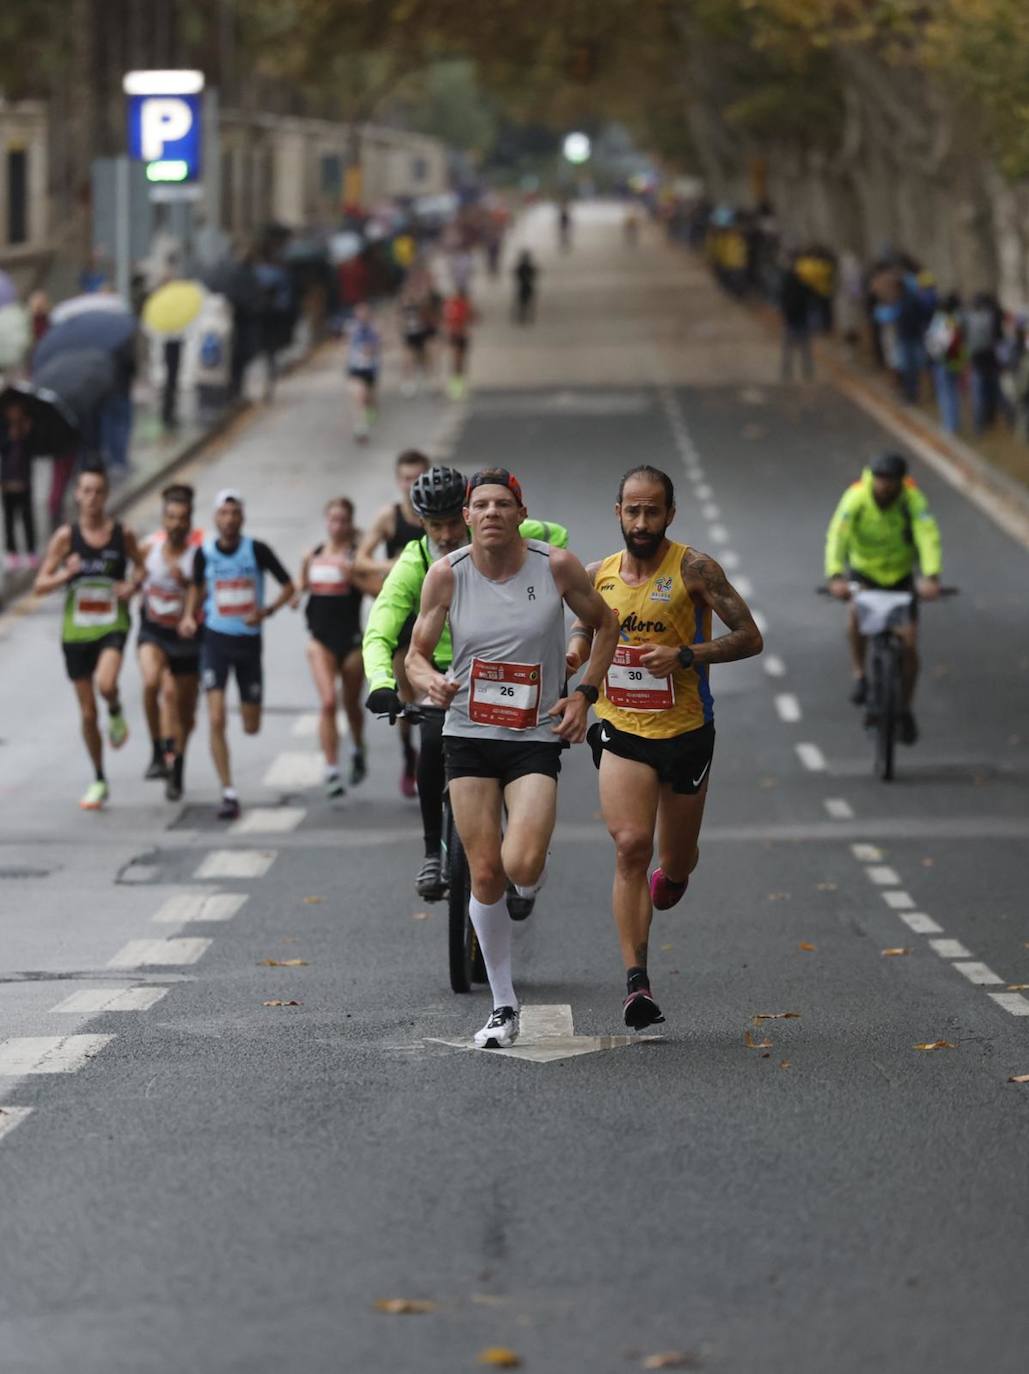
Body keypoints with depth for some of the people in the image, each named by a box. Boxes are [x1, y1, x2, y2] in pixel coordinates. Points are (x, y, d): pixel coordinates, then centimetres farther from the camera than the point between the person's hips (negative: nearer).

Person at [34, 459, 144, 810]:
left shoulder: (123, 534, -3)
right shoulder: (66, 537, -4)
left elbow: (141, 566, 15)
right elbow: (40, 586, -3)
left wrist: (133, 585, -7)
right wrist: (65, 574, -22)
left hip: (112, 626, -1)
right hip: (76, 631, 1)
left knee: (105, 684, -32)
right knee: (87, 712, 7)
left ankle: (116, 714, 5)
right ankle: (99, 782, 23)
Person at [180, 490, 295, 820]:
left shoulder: (257, 550, -9)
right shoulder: (204, 554, -4)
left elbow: (288, 586, -3)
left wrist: (267, 611, -19)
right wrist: (189, 616, -1)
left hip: (249, 641, 0)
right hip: (216, 640, 0)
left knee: (251, 727, 10)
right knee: (216, 721, -15)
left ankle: (247, 702, 50)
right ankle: (228, 793, -9)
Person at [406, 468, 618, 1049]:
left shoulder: (557, 566, -7)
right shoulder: (447, 574, -5)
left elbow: (605, 625, 9)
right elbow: (417, 653, 3)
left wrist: (584, 694, -2)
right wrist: (429, 680, -20)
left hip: (537, 738, -1)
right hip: (469, 736, 1)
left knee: (521, 866, -20)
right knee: (485, 872, -1)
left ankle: (533, 882, 21)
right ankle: (504, 1007, 13)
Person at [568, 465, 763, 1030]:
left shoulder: (693, 569, -9)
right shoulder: (599, 575, 4)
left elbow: (749, 638, -11)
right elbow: (583, 622, 24)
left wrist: (684, 656, -23)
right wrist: (576, 645, 0)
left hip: (685, 731, -1)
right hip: (621, 730, 1)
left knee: (676, 861, 13)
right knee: (630, 847, -18)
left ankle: (671, 875, 53)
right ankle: (636, 980, -18)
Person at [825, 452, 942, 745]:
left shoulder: (912, 499, -25)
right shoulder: (856, 497, -26)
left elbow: (928, 537, -38)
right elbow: (837, 536, -35)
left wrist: (931, 577, -54)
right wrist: (835, 576, -51)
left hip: (901, 575, 0)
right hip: (864, 569, 0)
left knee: (909, 646, -6)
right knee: (857, 611, -30)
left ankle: (905, 710, 16)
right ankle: (859, 674, -4)